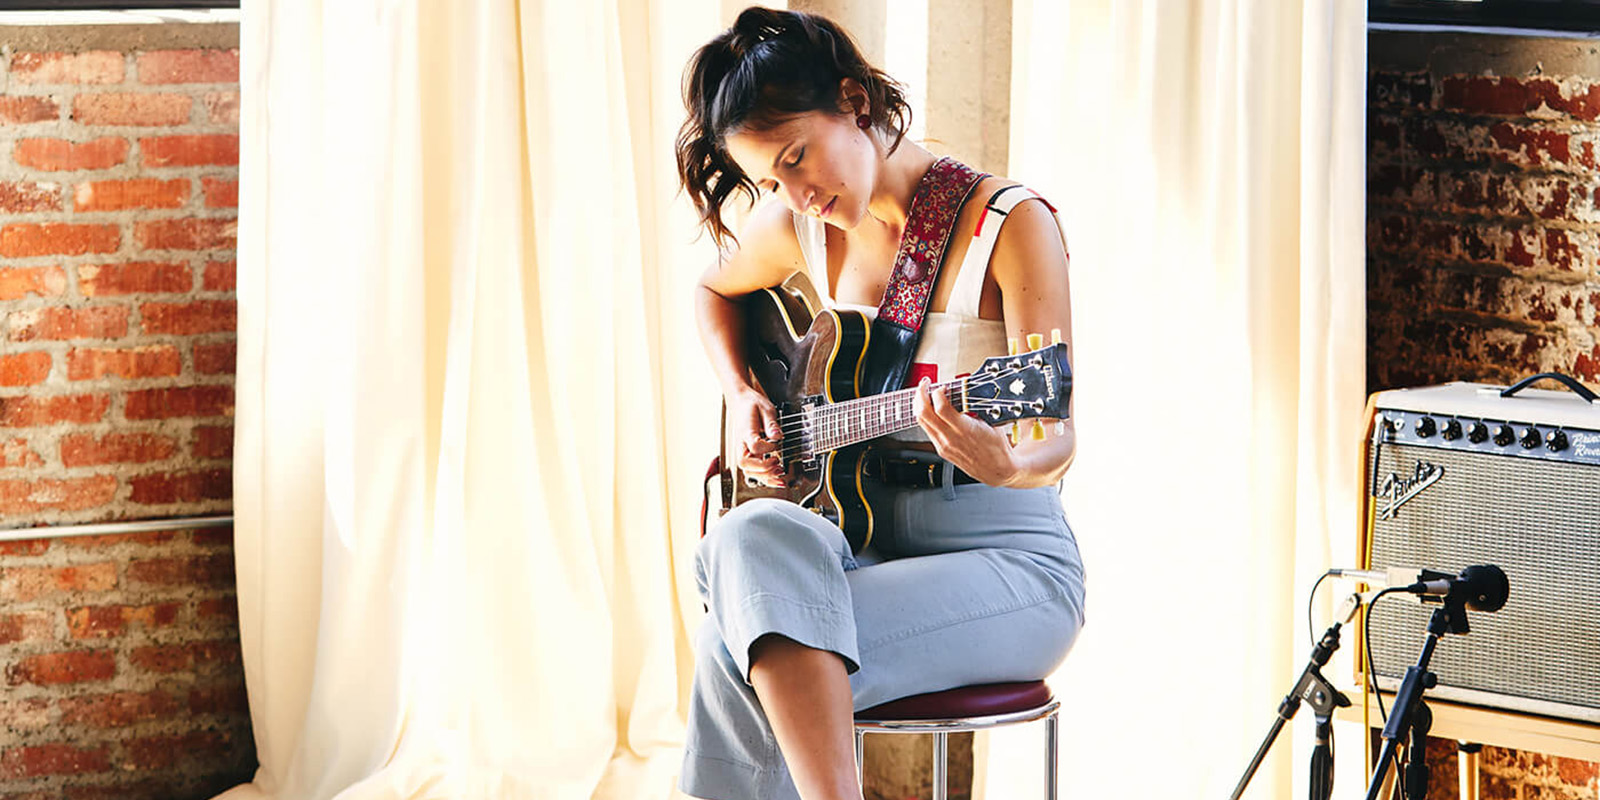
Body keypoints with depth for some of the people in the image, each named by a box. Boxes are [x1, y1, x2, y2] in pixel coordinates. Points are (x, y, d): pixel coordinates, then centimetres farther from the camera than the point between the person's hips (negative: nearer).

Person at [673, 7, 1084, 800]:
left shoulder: (1009, 223, -9)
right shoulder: (801, 228, 8)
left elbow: (1055, 434, -14)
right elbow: (715, 292, 31)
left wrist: (1007, 465, -37)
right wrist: (741, 396, 12)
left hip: (1004, 556, -5)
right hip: (866, 541, 5)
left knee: (741, 654, -29)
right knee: (755, 537, -33)